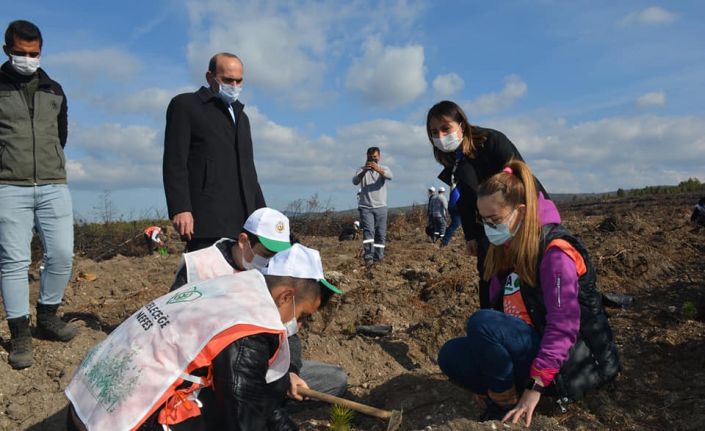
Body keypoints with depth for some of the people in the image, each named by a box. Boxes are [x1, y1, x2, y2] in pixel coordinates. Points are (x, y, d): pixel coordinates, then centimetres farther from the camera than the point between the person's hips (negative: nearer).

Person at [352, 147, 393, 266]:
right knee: (368, 231, -16)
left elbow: (389, 176, -17)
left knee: (380, 234, 3)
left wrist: (378, 169, -36)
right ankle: (368, 257, -22)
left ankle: (378, 258, 10)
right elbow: (355, 181, -15)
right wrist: (364, 171, -34)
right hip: (365, 207, -2)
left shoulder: (384, 169, 7)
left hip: (380, 207, 2)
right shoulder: (362, 169, 5)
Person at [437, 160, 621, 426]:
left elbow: (563, 328, -22)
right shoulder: (505, 250, 7)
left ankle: (506, 404, -10)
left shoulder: (555, 251, -18)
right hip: (531, 349, 7)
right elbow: (500, 310, 10)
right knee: (450, 356, -10)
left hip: (566, 362, -7)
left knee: (481, 322, -29)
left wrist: (536, 386, -25)